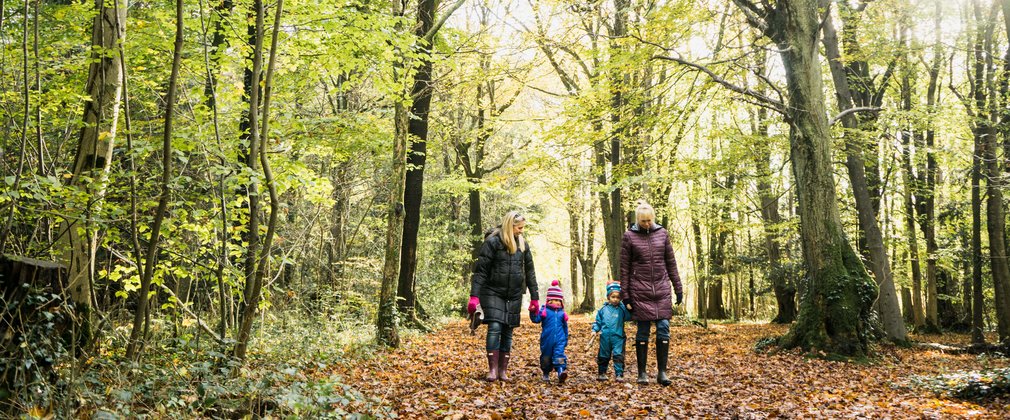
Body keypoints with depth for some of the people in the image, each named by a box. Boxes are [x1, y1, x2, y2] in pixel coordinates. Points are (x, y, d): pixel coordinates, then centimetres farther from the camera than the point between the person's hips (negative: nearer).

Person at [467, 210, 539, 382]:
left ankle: (503, 370, 10)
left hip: (514, 296, 5)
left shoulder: (522, 244, 7)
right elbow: (480, 270, -11)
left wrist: (534, 297, 12)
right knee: (495, 327, -15)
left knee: (508, 331, 5)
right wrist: (474, 296, -17)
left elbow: (529, 271, 13)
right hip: (493, 292, -5)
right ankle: (492, 369, -10)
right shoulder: (492, 242, -9)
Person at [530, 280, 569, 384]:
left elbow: (565, 327, 18)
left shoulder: (562, 313, 9)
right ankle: (546, 374, 28)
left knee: (559, 355, -17)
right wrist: (533, 313, -31)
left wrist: (565, 339, 22)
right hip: (547, 340, -1)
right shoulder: (544, 311, 0)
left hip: (559, 340, 1)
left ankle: (561, 372, -30)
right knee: (546, 357, 11)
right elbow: (536, 319, -11)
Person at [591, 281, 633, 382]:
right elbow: (598, 321, 12)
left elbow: (629, 317, -10)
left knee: (618, 356, -8)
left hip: (618, 337, -2)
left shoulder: (622, 309, 0)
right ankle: (602, 373, 29)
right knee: (603, 356, 13)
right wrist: (595, 330, 0)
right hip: (605, 337, 2)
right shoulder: (603, 309, 6)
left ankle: (619, 374, -1)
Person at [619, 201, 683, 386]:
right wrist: (625, 295, -2)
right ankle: (642, 373, 11)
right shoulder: (629, 236, -1)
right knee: (643, 331, 1)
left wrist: (678, 288, 8)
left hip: (661, 289, 2)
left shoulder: (662, 233, 6)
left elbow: (671, 263, 11)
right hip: (640, 291, -2)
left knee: (663, 329, -3)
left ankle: (662, 372, 3)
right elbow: (624, 268, 0)